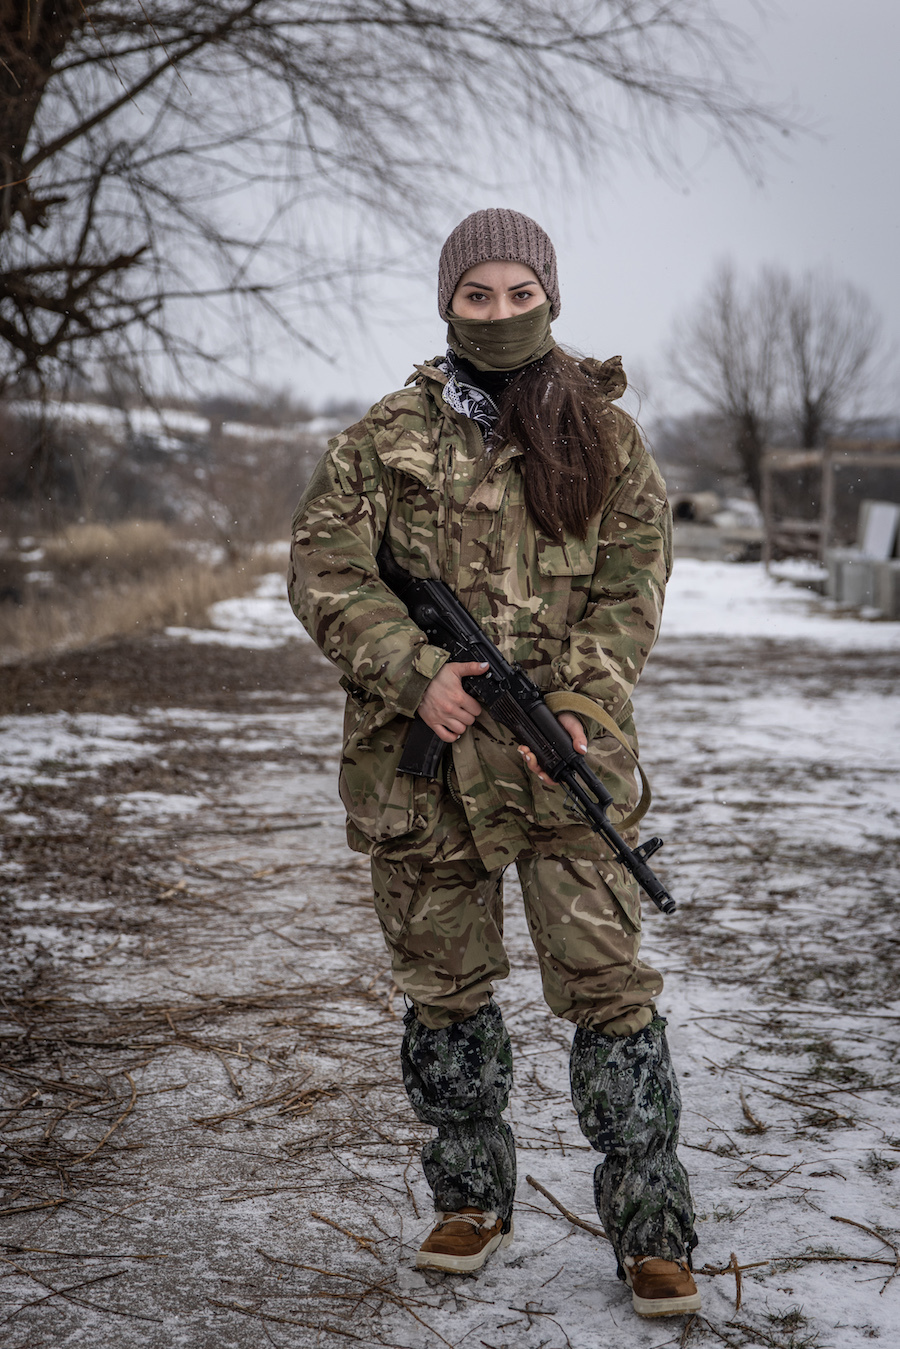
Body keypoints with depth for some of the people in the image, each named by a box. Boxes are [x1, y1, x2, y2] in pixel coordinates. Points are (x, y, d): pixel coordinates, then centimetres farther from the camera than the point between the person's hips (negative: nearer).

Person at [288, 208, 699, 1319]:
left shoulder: (605, 433, 7)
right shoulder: (387, 437, 6)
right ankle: (471, 1202, 29)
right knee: (445, 988, 11)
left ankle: (651, 1233, 7)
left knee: (608, 985, -4)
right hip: (422, 757, 1)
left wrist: (576, 698, -12)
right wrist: (415, 673, -13)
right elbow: (322, 568, 0)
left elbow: (633, 581, 3)